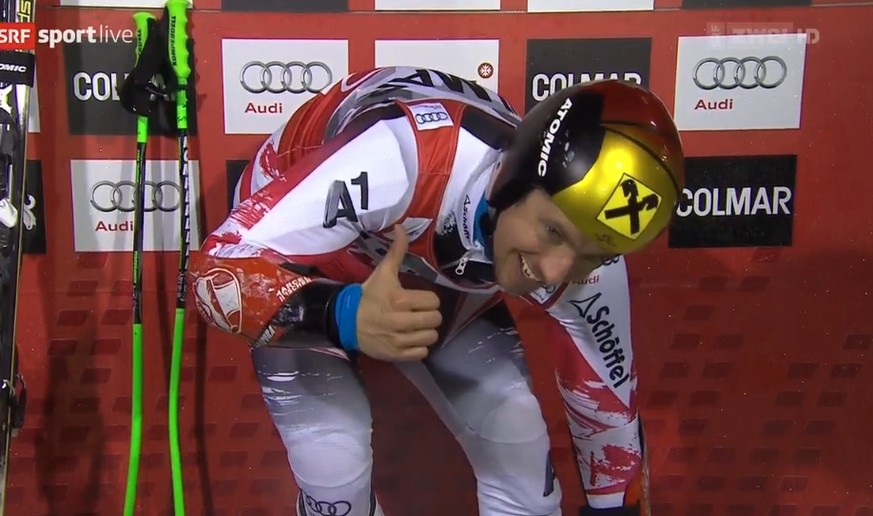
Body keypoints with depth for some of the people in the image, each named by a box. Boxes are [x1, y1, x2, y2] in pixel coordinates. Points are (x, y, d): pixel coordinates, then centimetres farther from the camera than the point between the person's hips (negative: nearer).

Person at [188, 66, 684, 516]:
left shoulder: (586, 245, -25)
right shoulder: (403, 157, -43)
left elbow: (608, 407, -9)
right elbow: (220, 266, -38)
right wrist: (342, 316, -54)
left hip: (443, 286, 4)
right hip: (302, 276, -3)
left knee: (521, 455, -3)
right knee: (336, 476, -15)